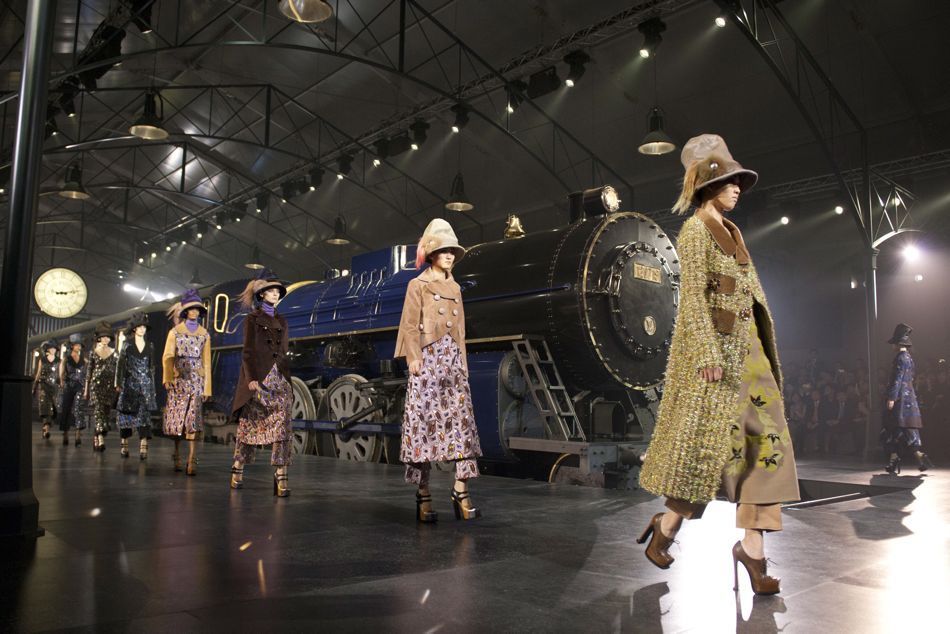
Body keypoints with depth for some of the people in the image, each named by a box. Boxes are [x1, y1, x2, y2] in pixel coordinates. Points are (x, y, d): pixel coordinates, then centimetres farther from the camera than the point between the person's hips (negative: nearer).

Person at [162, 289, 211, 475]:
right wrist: (167, 379, -13)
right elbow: (167, 357, 0)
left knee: (193, 417, -9)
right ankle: (177, 456, 17)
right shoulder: (175, 332, 6)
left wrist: (207, 387, 6)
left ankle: (191, 460, -13)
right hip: (178, 379, 0)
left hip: (196, 379, 0)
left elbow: (207, 362, 9)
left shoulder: (204, 334, 10)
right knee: (176, 416, 3)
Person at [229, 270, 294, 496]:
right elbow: (248, 351, -3)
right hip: (258, 377, -4)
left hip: (279, 378, 4)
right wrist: (252, 378, -14)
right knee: (249, 425, 4)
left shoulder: (281, 321, 18)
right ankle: (238, 469, 21)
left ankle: (281, 476, -12)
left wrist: (288, 380, 16)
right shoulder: (252, 319, 4)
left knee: (282, 426, -8)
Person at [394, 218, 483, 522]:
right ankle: (423, 497, 2)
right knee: (424, 422, -4)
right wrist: (414, 357, -15)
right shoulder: (417, 285, 3)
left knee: (461, 421, -3)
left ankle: (461, 494, -2)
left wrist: (462, 361, 14)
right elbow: (411, 326, -4)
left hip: (453, 360, 5)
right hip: (429, 358, -5)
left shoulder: (454, 288, 19)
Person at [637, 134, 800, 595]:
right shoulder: (695, 231, -7)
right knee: (705, 438, -3)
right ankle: (666, 527, 15)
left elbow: (750, 291, 19)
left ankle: (752, 546, 6)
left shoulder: (732, 232, 19)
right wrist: (710, 354, -21)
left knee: (762, 436, 2)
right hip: (713, 344, -9)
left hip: (746, 347, 9)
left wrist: (763, 346, 17)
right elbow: (694, 297, -15)